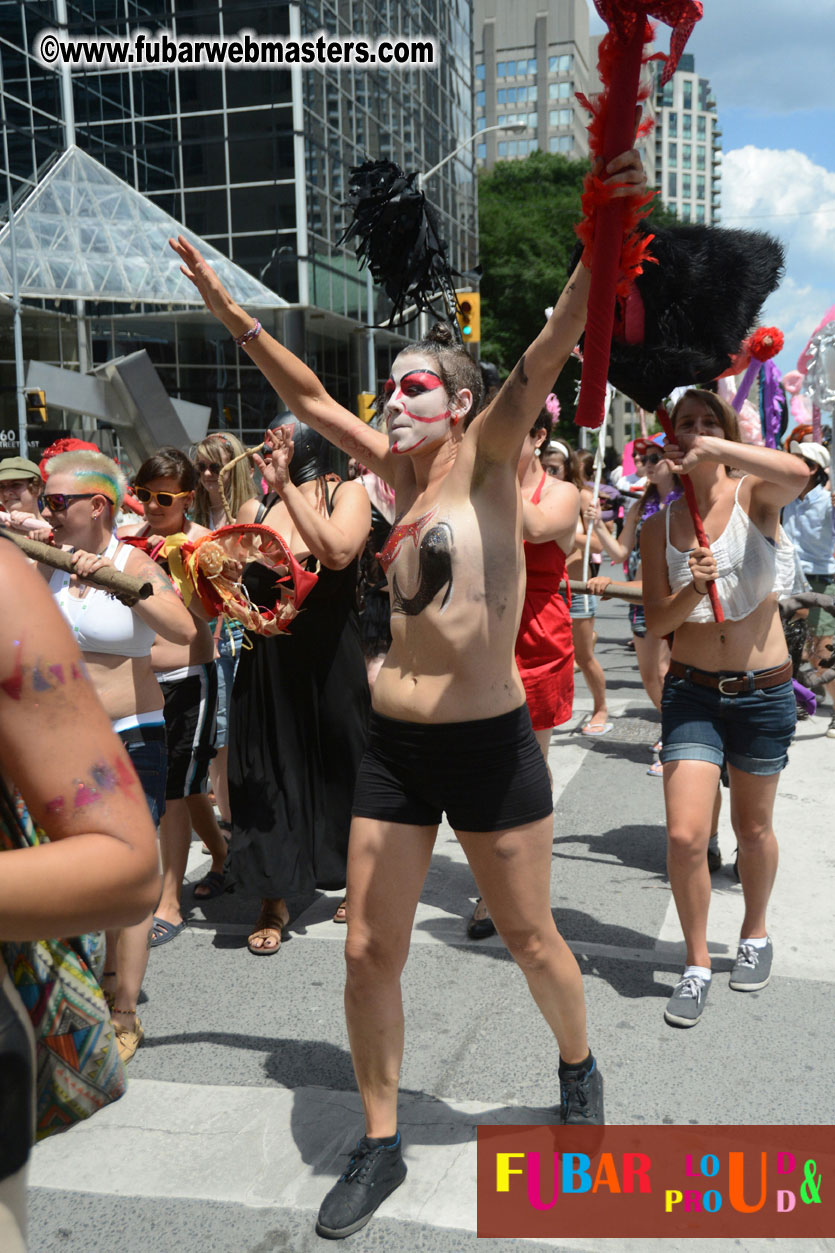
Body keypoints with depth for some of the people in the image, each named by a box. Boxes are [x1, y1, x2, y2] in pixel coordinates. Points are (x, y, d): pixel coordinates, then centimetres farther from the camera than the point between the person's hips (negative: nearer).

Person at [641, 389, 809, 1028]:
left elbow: (799, 474, -32)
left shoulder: (754, 495, -6)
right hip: (692, 691, 1)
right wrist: (694, 589, -20)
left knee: (752, 829, 16)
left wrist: (712, 448, -28)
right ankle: (697, 963, 14)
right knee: (685, 836, -8)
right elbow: (657, 622, -1)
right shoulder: (661, 526, 0)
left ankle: (756, 933, 42)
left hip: (763, 691, -1)